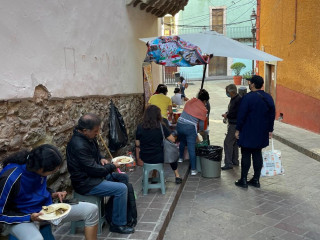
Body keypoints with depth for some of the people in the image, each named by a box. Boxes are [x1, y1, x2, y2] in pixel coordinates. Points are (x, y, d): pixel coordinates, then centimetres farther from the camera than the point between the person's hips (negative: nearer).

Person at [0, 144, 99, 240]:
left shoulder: (37, 165, -9)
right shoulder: (10, 179, -27)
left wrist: (52, 194, -4)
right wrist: (29, 218, -25)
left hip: (46, 207, 6)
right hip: (21, 218, -6)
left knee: (92, 210, -7)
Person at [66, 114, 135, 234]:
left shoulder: (88, 137, 2)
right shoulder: (79, 146, -29)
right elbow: (94, 170, -26)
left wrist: (101, 159, 0)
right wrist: (112, 166, -11)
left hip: (93, 175, 10)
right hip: (86, 183, -10)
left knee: (123, 178, 12)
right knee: (121, 188, -17)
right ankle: (118, 224, -1)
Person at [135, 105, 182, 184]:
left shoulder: (140, 127, -7)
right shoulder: (161, 127, -13)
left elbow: (137, 145, 1)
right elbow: (172, 140, -4)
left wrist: (138, 158, 16)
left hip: (145, 158, 3)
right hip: (158, 158, -2)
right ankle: (177, 176, 34)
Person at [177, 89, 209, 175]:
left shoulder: (190, 102, 11)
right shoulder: (203, 109, 1)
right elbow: (201, 124, 6)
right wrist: (202, 131, 28)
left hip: (180, 124, 5)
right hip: (190, 127, -5)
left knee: (182, 142, 31)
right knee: (191, 149, 1)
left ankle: (180, 158, 49)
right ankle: (193, 169, 6)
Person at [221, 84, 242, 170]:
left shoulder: (238, 100, -19)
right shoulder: (233, 99, 12)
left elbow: (237, 113, -25)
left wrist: (227, 115, -14)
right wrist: (227, 114, 5)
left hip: (235, 125, -11)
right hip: (232, 124, 11)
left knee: (228, 143, -9)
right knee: (234, 143, 18)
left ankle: (228, 164, -5)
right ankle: (235, 161, 29)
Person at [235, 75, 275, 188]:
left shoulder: (247, 97, -15)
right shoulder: (268, 98, 6)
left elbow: (241, 115, -14)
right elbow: (272, 115, 11)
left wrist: (238, 130, -5)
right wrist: (270, 130, 19)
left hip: (248, 133, -6)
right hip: (262, 133, 6)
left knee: (246, 155, 2)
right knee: (257, 154, 13)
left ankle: (243, 180, 8)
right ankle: (256, 180, 19)